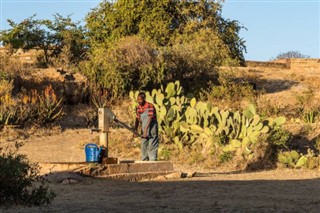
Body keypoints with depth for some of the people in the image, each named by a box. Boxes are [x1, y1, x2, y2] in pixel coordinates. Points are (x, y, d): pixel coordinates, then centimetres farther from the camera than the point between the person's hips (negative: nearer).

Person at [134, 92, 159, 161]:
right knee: (143, 146, 9)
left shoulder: (150, 106, -16)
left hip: (151, 129, -7)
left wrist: (146, 130, -25)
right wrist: (135, 130, 0)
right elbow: (137, 119, 10)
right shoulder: (138, 108, 6)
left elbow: (150, 119, -21)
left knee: (152, 146, -8)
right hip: (144, 129, 7)